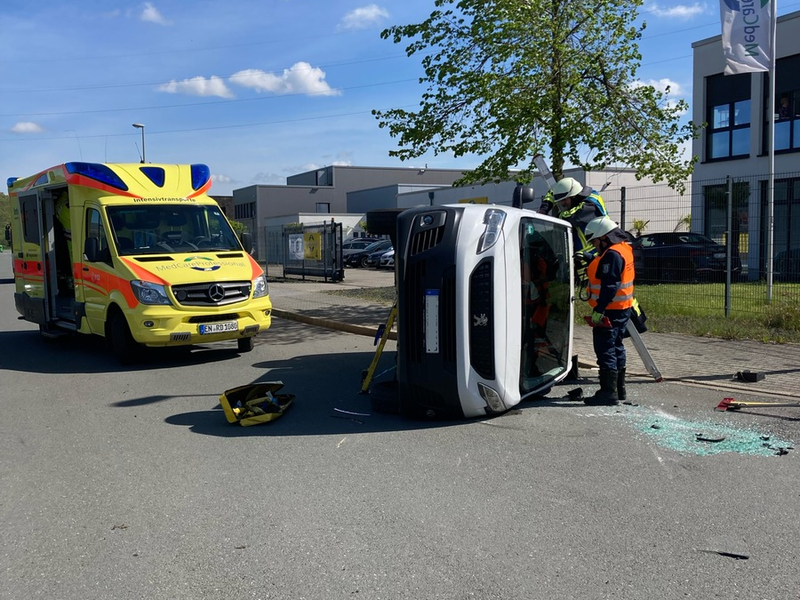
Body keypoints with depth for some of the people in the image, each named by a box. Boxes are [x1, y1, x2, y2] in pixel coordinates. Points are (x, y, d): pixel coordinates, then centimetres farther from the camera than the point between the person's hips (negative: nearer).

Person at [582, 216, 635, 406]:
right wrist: (589, 261, 17)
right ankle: (619, 389, 28)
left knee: (605, 350, -7)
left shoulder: (612, 254, -19)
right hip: (622, 309, 11)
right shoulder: (623, 249, 13)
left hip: (610, 311, -11)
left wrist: (599, 310, -26)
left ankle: (609, 392, -5)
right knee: (616, 348, 18)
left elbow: (609, 286, -25)